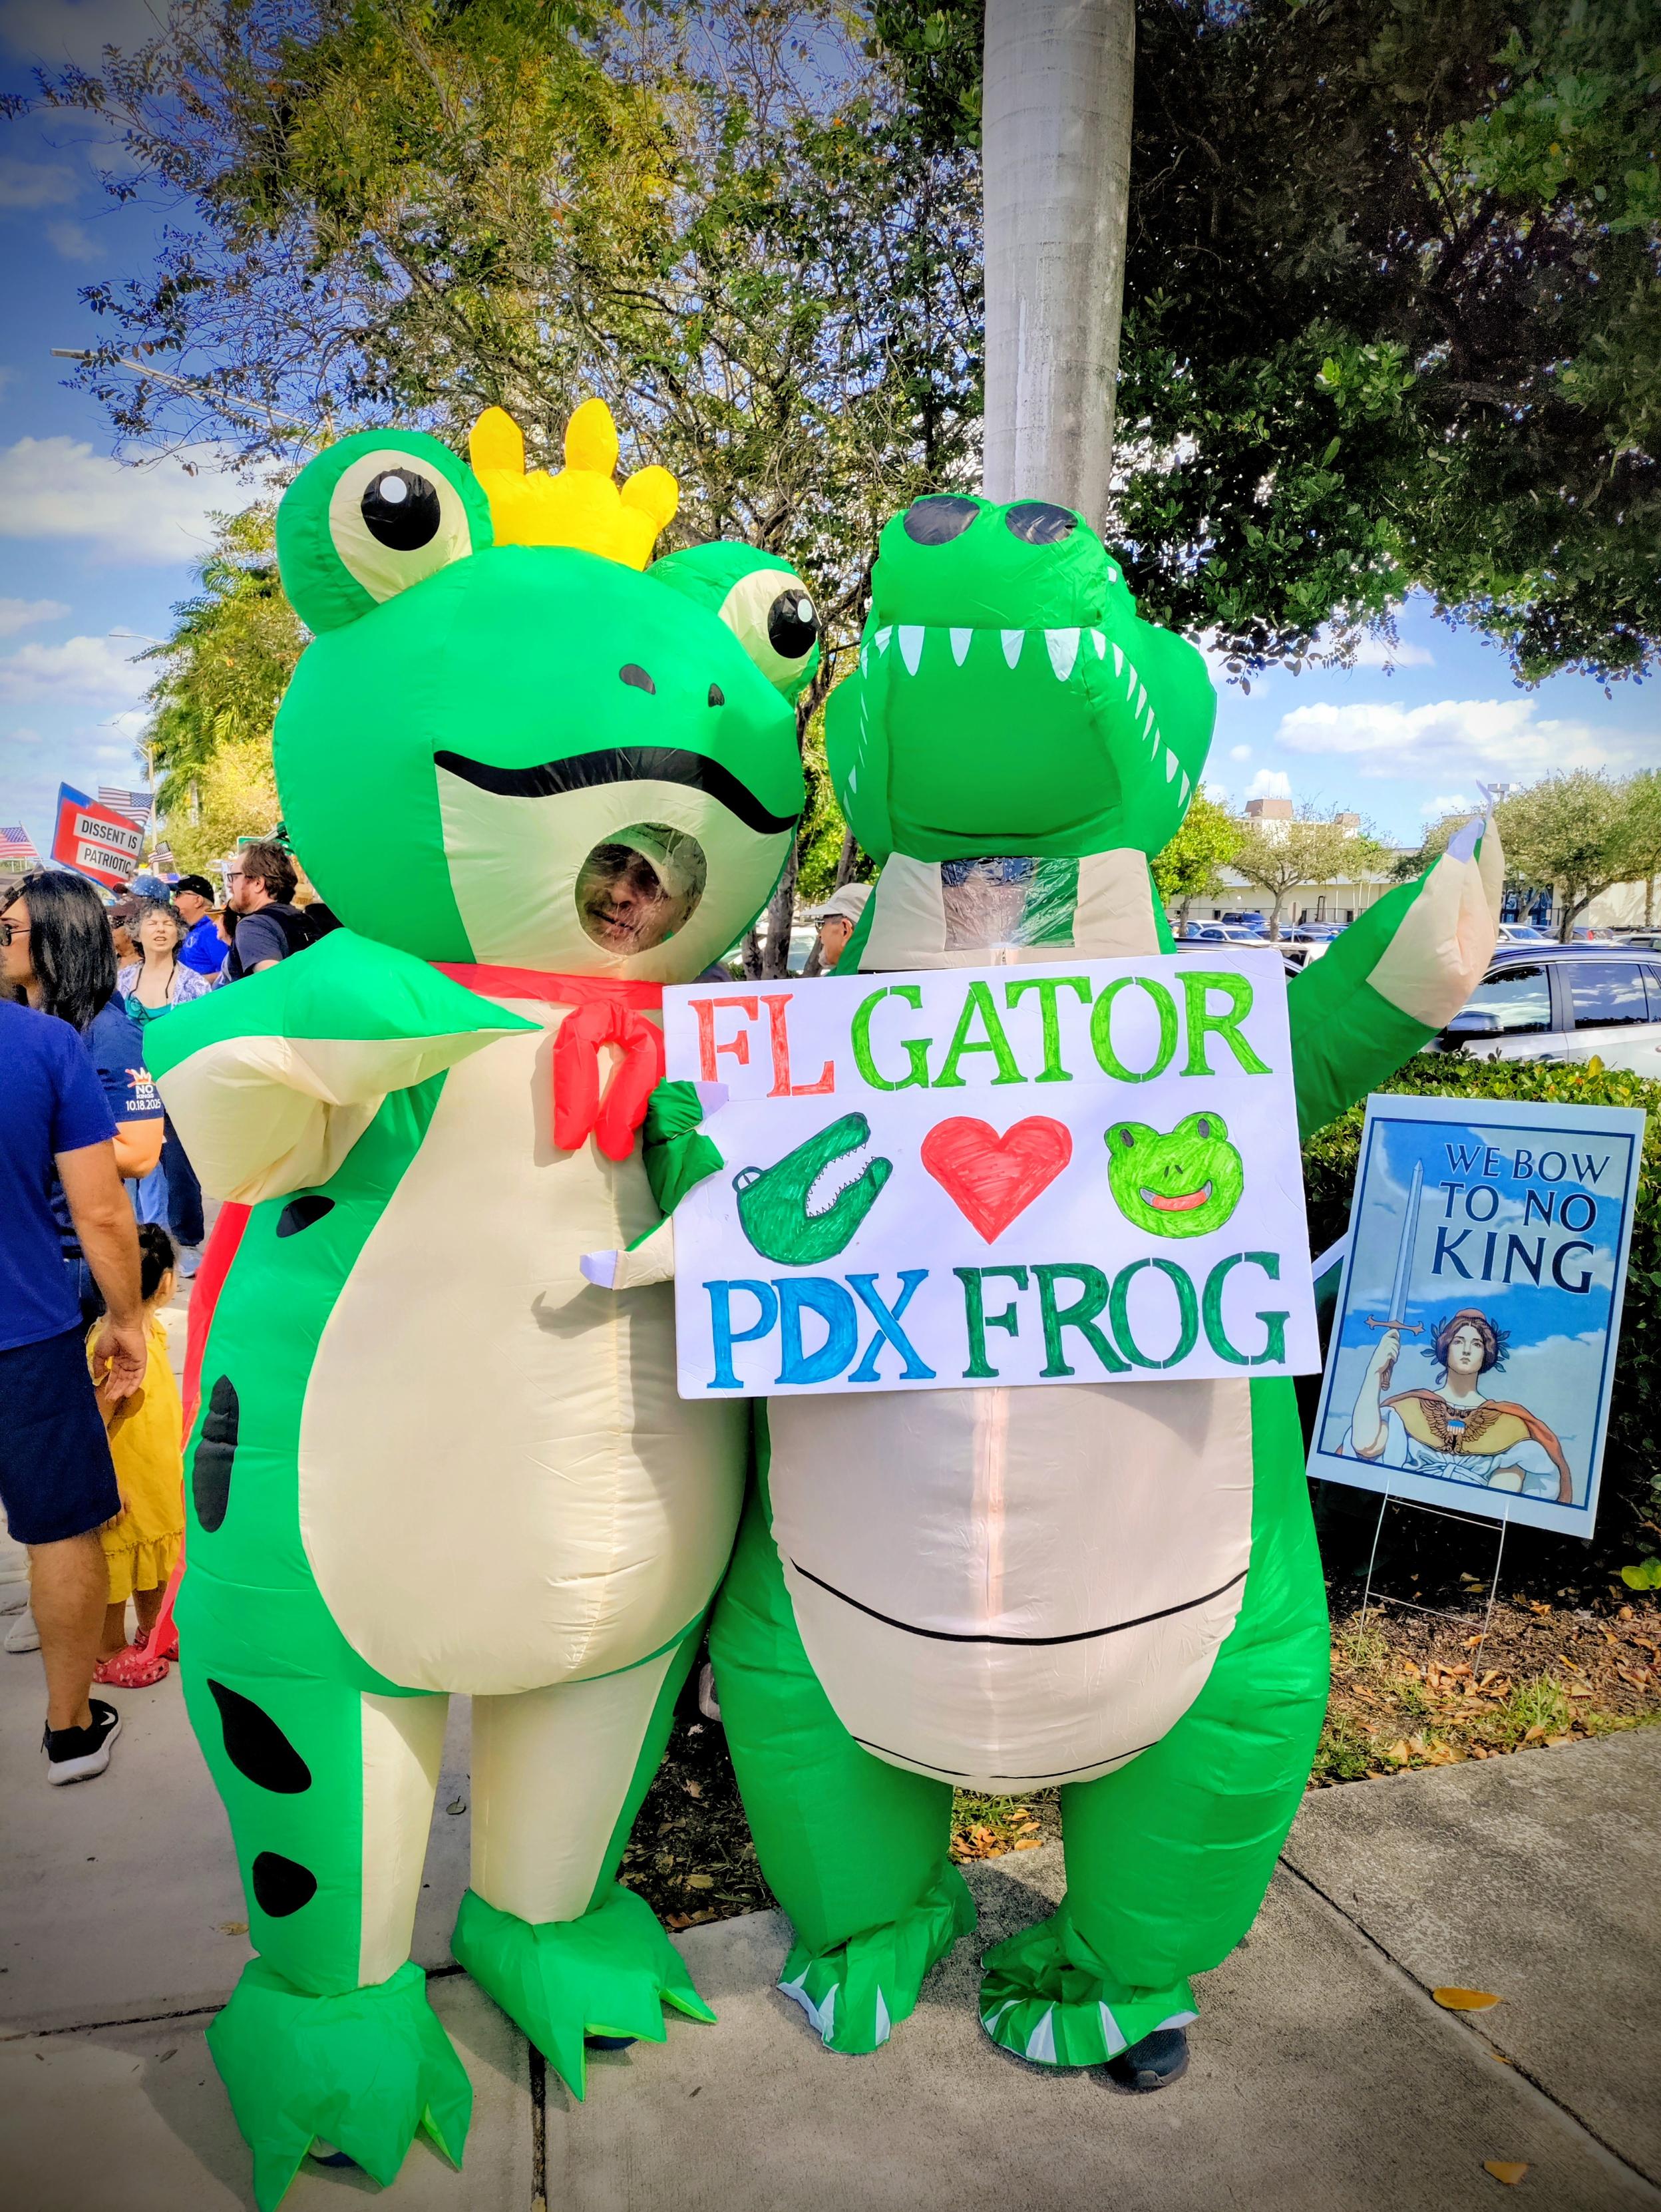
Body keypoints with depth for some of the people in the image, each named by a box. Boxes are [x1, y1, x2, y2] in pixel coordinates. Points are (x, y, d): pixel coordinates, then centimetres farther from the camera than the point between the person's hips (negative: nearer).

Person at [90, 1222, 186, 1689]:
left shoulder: (154, 1327, 0)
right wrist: (108, 1485, -25)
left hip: (160, 1475, 9)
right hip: (124, 1485, -9)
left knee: (156, 1561, 23)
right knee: (116, 1566, 9)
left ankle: (152, 1630, 42)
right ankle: (109, 1653, 27)